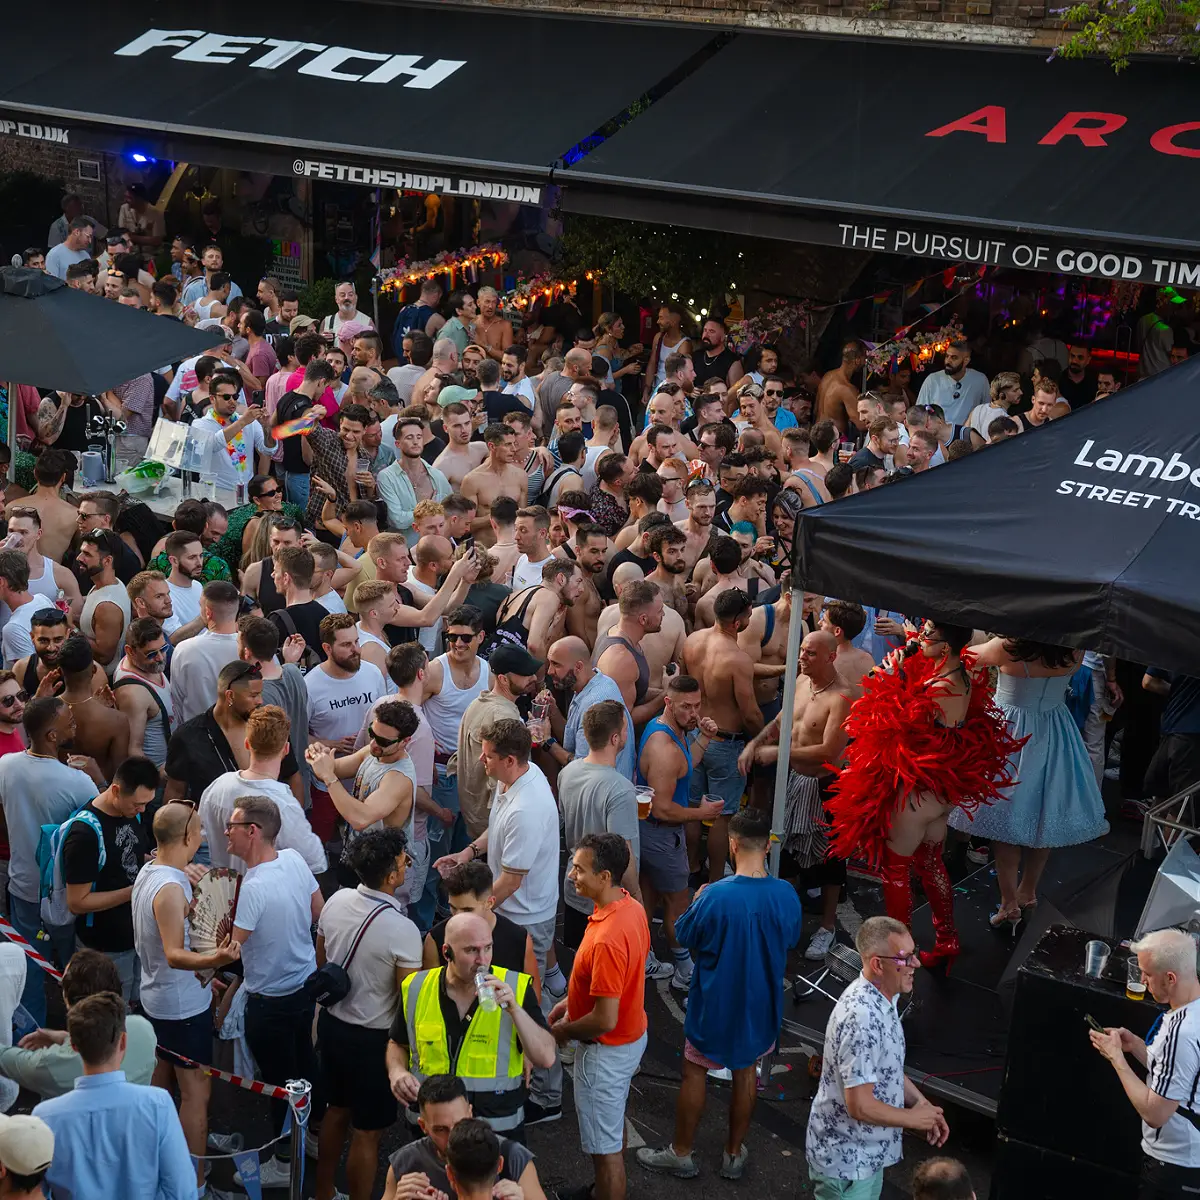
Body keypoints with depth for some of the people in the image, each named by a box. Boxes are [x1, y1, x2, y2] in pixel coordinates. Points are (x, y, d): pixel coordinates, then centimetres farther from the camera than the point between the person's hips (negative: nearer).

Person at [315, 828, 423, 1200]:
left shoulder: (336, 901, -8)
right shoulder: (402, 930, -27)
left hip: (331, 1023, 7)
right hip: (372, 1039, -7)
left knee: (336, 1110, 26)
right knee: (367, 1132, 9)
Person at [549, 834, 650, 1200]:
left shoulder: (606, 939, -36)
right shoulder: (631, 907, -6)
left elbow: (604, 1020, -31)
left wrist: (562, 1032, -12)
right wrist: (570, 1001, 11)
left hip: (607, 1051, -10)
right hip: (632, 1036, 10)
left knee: (604, 1146, 8)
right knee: (612, 1123, 29)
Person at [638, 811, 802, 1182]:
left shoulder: (716, 896, -27)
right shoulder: (786, 895, -15)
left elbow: (684, 936, -11)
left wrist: (697, 902, 7)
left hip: (716, 1002, -4)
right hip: (761, 1002, 4)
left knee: (694, 1071, 15)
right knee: (746, 1071, 20)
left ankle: (681, 1153, 28)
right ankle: (734, 1155, 32)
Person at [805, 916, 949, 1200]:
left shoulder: (881, 997, -2)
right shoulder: (862, 1018, -33)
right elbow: (860, 1106, -31)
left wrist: (921, 1103, 2)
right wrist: (913, 1118, -16)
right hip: (845, 1158, -9)